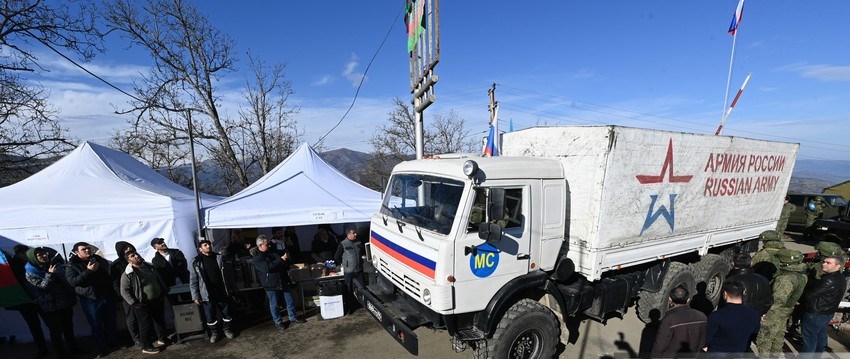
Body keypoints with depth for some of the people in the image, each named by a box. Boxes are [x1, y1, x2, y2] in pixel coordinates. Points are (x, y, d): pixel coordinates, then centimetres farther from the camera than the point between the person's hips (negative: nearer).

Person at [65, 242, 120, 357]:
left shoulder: (100, 260, 4)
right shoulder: (72, 265, -5)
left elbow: (110, 274, 10)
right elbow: (73, 281, -17)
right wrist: (89, 271, -26)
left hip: (107, 297, 2)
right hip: (90, 300, -2)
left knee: (111, 323, 12)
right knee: (96, 326, 6)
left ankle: (113, 344, 27)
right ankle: (102, 348, 21)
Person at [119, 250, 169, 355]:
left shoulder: (150, 267, 5)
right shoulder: (128, 274, -13)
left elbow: (160, 280, 14)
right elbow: (124, 291, -14)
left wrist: (164, 293, 10)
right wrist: (134, 303, -19)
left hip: (158, 300, 6)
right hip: (143, 304, -5)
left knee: (160, 321, 17)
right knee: (146, 325, 4)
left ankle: (162, 339, 35)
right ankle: (146, 347, 20)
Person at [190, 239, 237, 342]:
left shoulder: (220, 258, 2)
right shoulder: (196, 263, -2)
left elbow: (229, 273, 4)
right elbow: (193, 282, 0)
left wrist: (232, 288, 3)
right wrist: (196, 296, -6)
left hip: (222, 292, 1)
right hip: (207, 294, -1)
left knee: (226, 313, 10)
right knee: (210, 316, 8)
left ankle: (227, 329, 30)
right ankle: (214, 332, 29)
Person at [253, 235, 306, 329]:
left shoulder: (273, 253, 13)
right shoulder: (256, 259, -7)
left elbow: (286, 266, 21)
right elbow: (267, 267, -24)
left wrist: (286, 259, -3)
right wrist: (281, 259, -22)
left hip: (283, 281, 6)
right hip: (271, 285, -6)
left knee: (290, 301, 11)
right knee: (274, 305, 6)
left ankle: (293, 317, 25)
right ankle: (278, 322, 23)